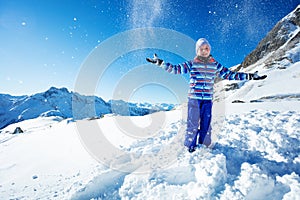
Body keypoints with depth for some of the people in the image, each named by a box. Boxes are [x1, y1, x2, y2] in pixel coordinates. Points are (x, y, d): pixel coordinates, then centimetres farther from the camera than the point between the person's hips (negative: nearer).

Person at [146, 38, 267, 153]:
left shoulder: (215, 65, 10)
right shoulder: (192, 64, 2)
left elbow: (229, 75, 14)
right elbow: (175, 69, -3)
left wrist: (250, 76, 14)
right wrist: (159, 62, -12)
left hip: (208, 99, 3)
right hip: (194, 98, -3)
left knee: (206, 123, 10)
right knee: (193, 122, 0)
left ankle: (204, 145, 28)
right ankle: (191, 145, 18)